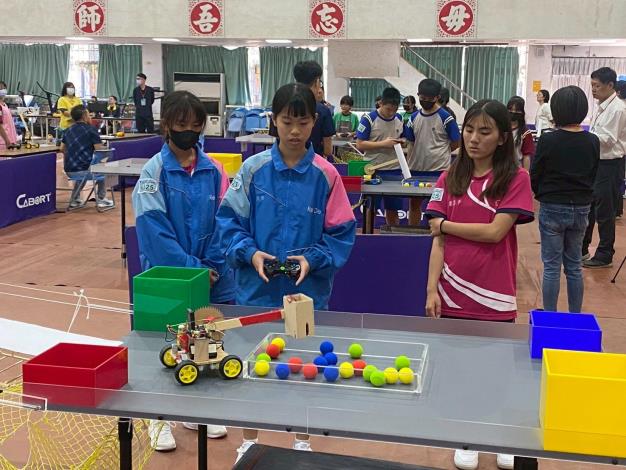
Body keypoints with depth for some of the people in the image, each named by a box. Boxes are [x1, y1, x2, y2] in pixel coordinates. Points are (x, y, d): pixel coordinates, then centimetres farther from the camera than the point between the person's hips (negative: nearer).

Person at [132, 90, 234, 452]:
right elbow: (154, 228, -15)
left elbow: (222, 221, 1)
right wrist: (190, 268, -16)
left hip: (211, 277, 3)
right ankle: (159, 418, 25)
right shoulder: (155, 171, -9)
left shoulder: (214, 170, 1)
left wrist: (212, 267, -9)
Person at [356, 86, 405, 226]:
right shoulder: (368, 119, -10)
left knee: (393, 209, 12)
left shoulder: (399, 118, 7)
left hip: (394, 169, 5)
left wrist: (401, 141, -4)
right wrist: (384, 144, -19)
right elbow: (360, 145, -12)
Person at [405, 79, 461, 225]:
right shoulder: (414, 117, 6)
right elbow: (411, 144, 11)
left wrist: (438, 153, 1)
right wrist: (408, 165, 3)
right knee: (414, 203, 15)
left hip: (439, 170, -5)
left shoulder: (446, 118, -9)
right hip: (416, 169, 6)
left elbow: (457, 143, -3)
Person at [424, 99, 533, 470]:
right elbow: (439, 241, 1)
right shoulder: (450, 179, 4)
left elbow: (495, 232, -15)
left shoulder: (516, 178, -4)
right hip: (453, 294, 2)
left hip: (494, 296, -2)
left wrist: (445, 223, -5)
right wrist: (432, 289, -8)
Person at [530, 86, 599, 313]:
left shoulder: (548, 140, -15)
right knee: (575, 266, 14)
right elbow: (593, 176, 7)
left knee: (552, 267, 5)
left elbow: (535, 176, -7)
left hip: (552, 209, -4)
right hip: (581, 209, 4)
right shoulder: (593, 142, -3)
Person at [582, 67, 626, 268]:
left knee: (604, 213, 1)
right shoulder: (602, 106, 11)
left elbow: (607, 139, -20)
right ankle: (581, 249, 27)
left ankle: (604, 256, 14)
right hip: (595, 162, 9)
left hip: (608, 165, -9)